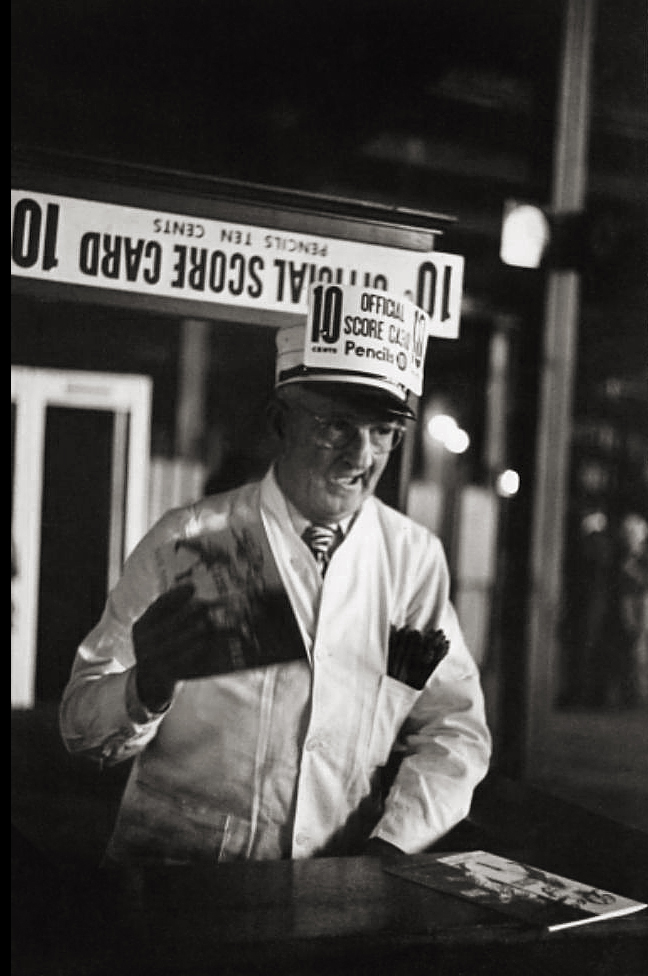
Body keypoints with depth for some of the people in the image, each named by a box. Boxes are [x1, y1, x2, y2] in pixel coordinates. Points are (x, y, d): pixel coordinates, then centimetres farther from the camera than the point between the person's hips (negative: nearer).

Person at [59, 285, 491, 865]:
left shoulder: (415, 556, 5)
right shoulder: (188, 541, -4)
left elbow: (453, 727, 7)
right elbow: (81, 724, -3)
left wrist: (391, 845, -9)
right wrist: (144, 693, -25)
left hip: (344, 884, 3)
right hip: (178, 863, -3)